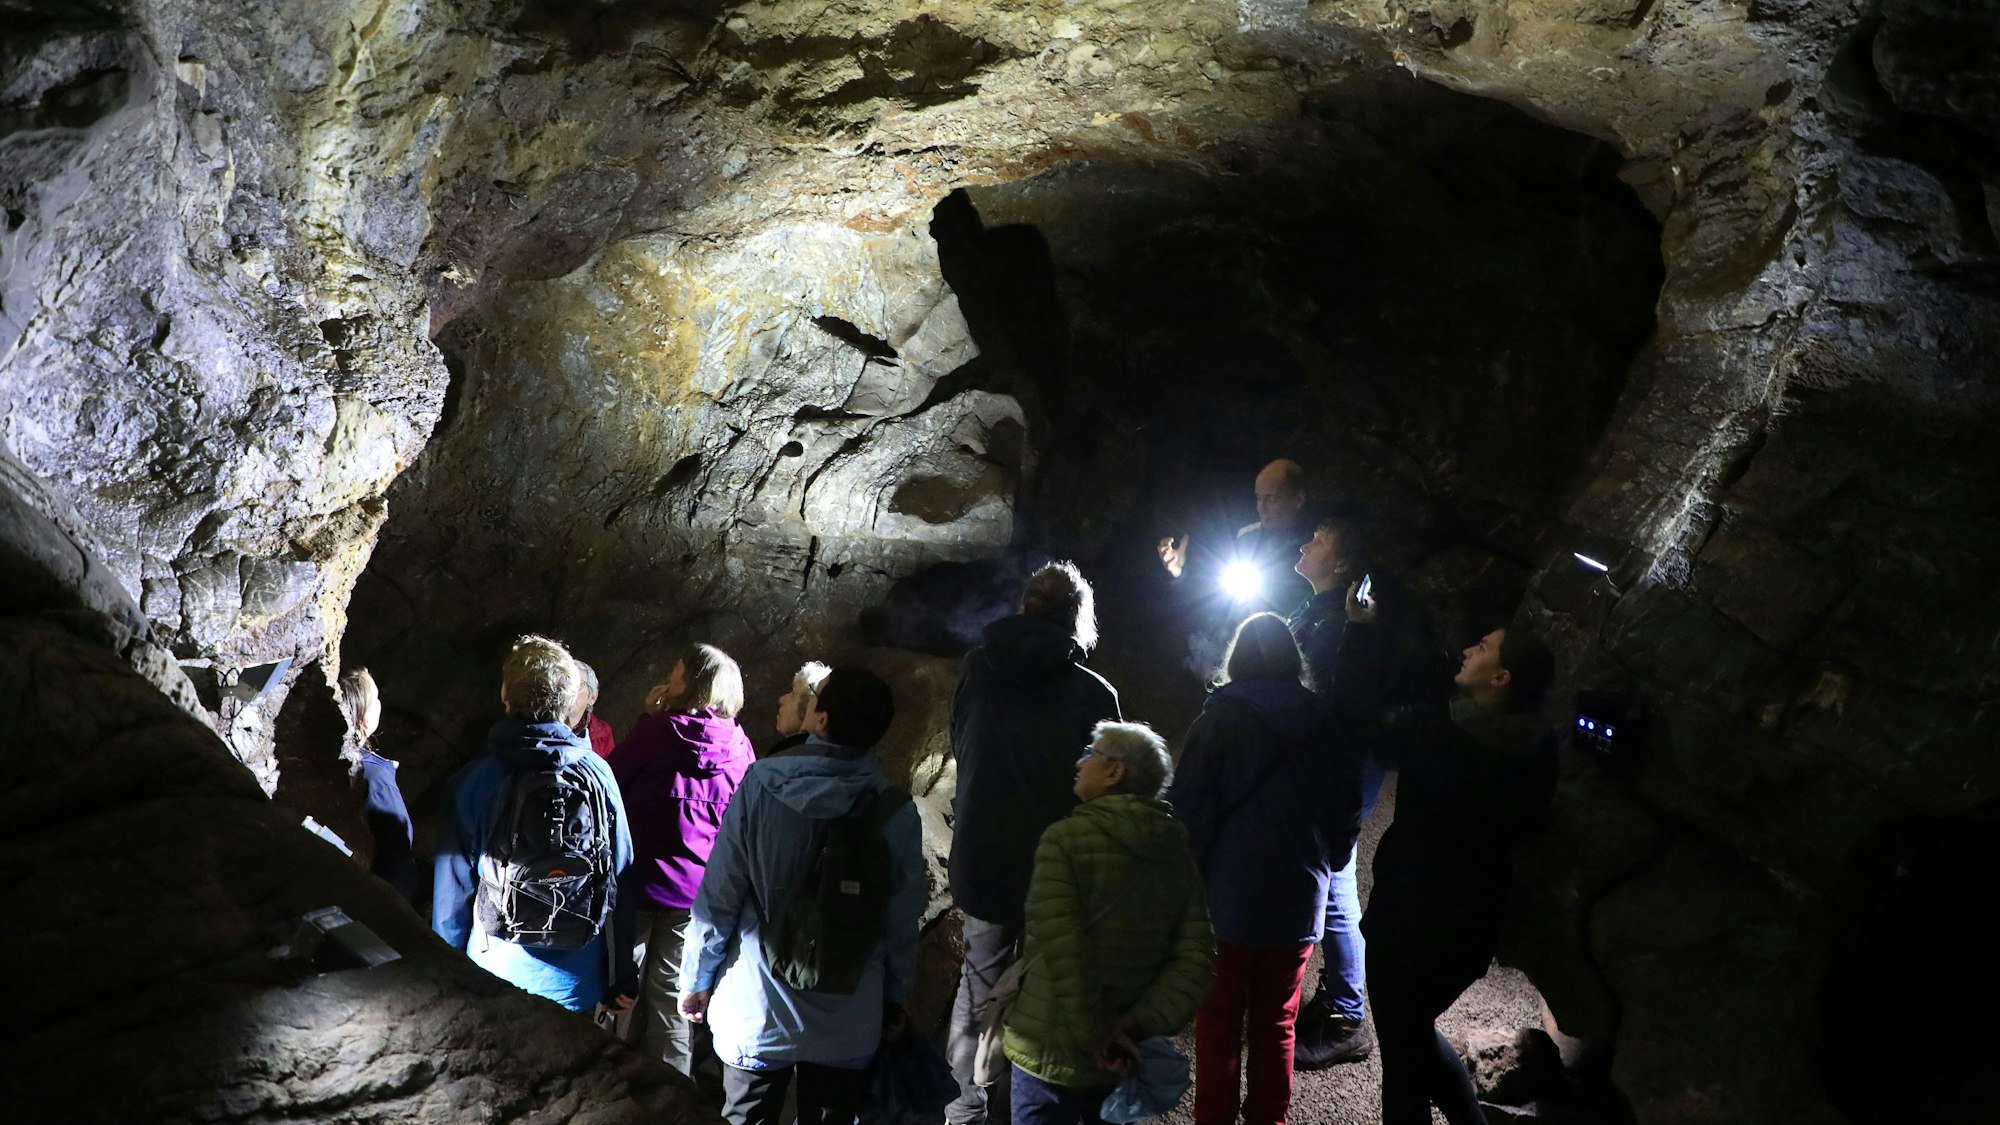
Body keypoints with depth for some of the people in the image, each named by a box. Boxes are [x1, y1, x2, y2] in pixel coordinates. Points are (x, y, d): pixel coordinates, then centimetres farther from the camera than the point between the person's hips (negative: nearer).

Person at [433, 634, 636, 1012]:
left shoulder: (474, 779, -9)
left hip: (498, 970, -1)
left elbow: (452, 886, -3)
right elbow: (622, 876, -2)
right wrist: (621, 978, 7)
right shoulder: (598, 773, -5)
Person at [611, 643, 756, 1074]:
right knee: (671, 995, 13)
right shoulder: (738, 746, -3)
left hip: (640, 881, -3)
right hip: (697, 891, 3)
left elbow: (612, 781, 0)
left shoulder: (654, 731, -14)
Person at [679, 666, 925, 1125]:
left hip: (756, 1016, 0)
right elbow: (902, 923, -7)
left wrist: (697, 979, 4)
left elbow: (718, 897, -11)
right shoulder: (896, 811, -15)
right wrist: (894, 999, 10)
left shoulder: (761, 786, -16)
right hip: (848, 1025, 0)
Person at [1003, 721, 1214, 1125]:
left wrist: (1093, 1037, -15)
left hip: (1052, 1048, -5)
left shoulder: (1065, 839, -15)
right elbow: (1196, 960, -6)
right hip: (1125, 1057, 5)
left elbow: (1061, 950, -23)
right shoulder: (1178, 852, 1)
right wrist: (1136, 1027, -10)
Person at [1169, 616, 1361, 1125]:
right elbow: (1348, 813, 9)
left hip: (1230, 896, -3)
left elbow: (1191, 806, -13)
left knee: (1219, 1023, 8)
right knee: (1276, 1024, 15)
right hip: (1300, 899, 3)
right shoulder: (1325, 722, 2)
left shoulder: (1223, 716, -10)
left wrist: (1195, 874, -2)